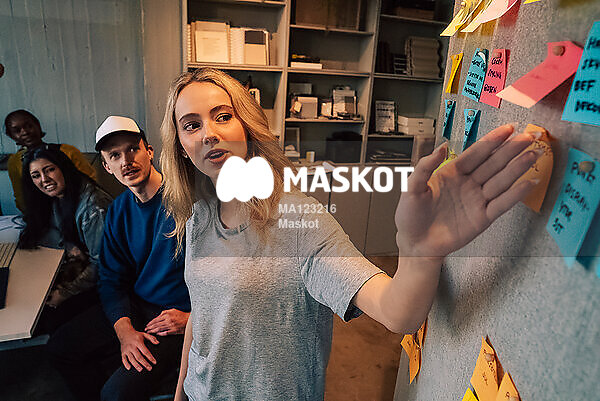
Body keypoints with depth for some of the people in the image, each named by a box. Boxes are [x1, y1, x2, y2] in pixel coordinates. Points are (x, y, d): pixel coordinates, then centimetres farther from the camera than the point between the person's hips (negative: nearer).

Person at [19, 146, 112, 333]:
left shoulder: (92, 205, -27)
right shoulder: (54, 198, -1)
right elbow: (38, 231, 7)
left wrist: (65, 292, -17)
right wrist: (68, 246, -13)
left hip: (97, 282, -7)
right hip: (74, 266, 7)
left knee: (50, 320, -14)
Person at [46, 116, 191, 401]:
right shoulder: (118, 210, 3)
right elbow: (111, 279, 4)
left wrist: (195, 316, -20)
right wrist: (125, 330, -12)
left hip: (186, 315, -6)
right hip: (134, 307, 7)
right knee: (61, 347, 6)